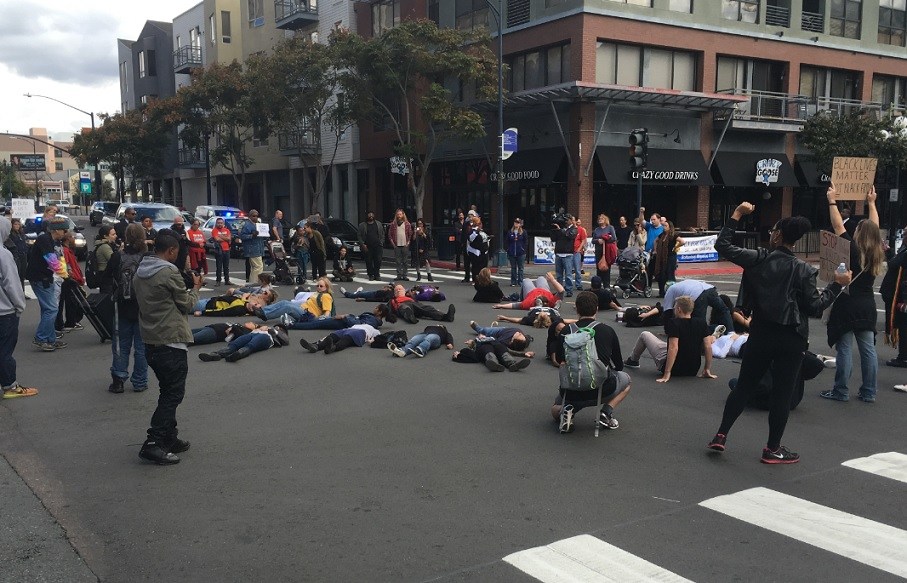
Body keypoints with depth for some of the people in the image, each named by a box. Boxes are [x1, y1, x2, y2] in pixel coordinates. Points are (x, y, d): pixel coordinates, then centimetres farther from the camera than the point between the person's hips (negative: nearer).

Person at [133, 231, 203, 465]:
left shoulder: (139, 273, 10)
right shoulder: (169, 272, -15)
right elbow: (187, 304, -8)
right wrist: (195, 287, 10)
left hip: (151, 342, 9)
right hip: (172, 341, -9)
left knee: (168, 392, 19)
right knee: (173, 394, -2)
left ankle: (169, 438, 24)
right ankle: (153, 444, -5)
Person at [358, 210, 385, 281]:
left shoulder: (378, 224, 14)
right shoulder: (362, 225, 8)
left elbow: (382, 234, 15)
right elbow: (360, 236, 5)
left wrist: (381, 242, 3)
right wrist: (363, 245, -6)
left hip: (378, 246, 1)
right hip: (367, 247, -1)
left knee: (378, 261, -5)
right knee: (369, 262, -1)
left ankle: (377, 275, 5)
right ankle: (371, 275, 8)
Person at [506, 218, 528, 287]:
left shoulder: (523, 232, 1)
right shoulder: (510, 232, 7)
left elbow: (526, 243, 2)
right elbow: (507, 242, 8)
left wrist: (523, 250, -6)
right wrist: (508, 251, 0)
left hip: (521, 254, -2)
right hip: (512, 254, 2)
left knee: (520, 268, 2)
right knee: (513, 268, 8)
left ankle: (520, 281, 7)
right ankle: (513, 282, 13)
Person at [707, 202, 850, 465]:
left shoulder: (758, 259, -6)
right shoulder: (803, 270, -9)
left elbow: (722, 246, 2)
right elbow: (815, 307, -8)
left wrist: (737, 214, 7)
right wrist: (837, 285, 1)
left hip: (761, 333, 2)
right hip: (791, 339, -2)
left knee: (744, 387, 13)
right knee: (782, 394, 6)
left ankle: (721, 435, 14)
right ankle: (772, 449, 13)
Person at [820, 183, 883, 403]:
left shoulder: (853, 250, -12)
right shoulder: (877, 254, 4)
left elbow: (838, 226, -9)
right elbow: (874, 227, 18)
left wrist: (832, 201, -1)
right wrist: (871, 202, 28)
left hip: (848, 305, -6)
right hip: (867, 306, 6)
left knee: (844, 348, -2)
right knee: (868, 348, 8)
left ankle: (840, 391, 2)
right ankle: (869, 392, 13)